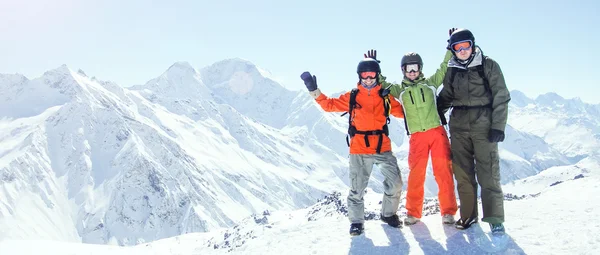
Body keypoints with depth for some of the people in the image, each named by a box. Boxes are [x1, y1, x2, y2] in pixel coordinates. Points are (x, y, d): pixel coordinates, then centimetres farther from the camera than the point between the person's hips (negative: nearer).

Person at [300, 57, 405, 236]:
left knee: (395, 183, 2)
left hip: (382, 148, 2)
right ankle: (356, 221, 19)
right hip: (359, 149, -1)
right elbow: (329, 105, 4)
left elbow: (402, 111, 13)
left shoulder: (385, 97, 7)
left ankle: (388, 214, 27)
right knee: (357, 188, 0)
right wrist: (313, 90, -3)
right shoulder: (352, 97, 4)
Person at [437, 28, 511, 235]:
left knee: (488, 173, -7)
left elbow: (501, 97, -2)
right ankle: (468, 215, 17)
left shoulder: (488, 66, 0)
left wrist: (498, 126, -9)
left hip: (483, 124, -4)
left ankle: (495, 219, 1)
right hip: (459, 126, 4)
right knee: (463, 173, 5)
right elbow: (445, 97, 21)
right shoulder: (452, 71, 11)